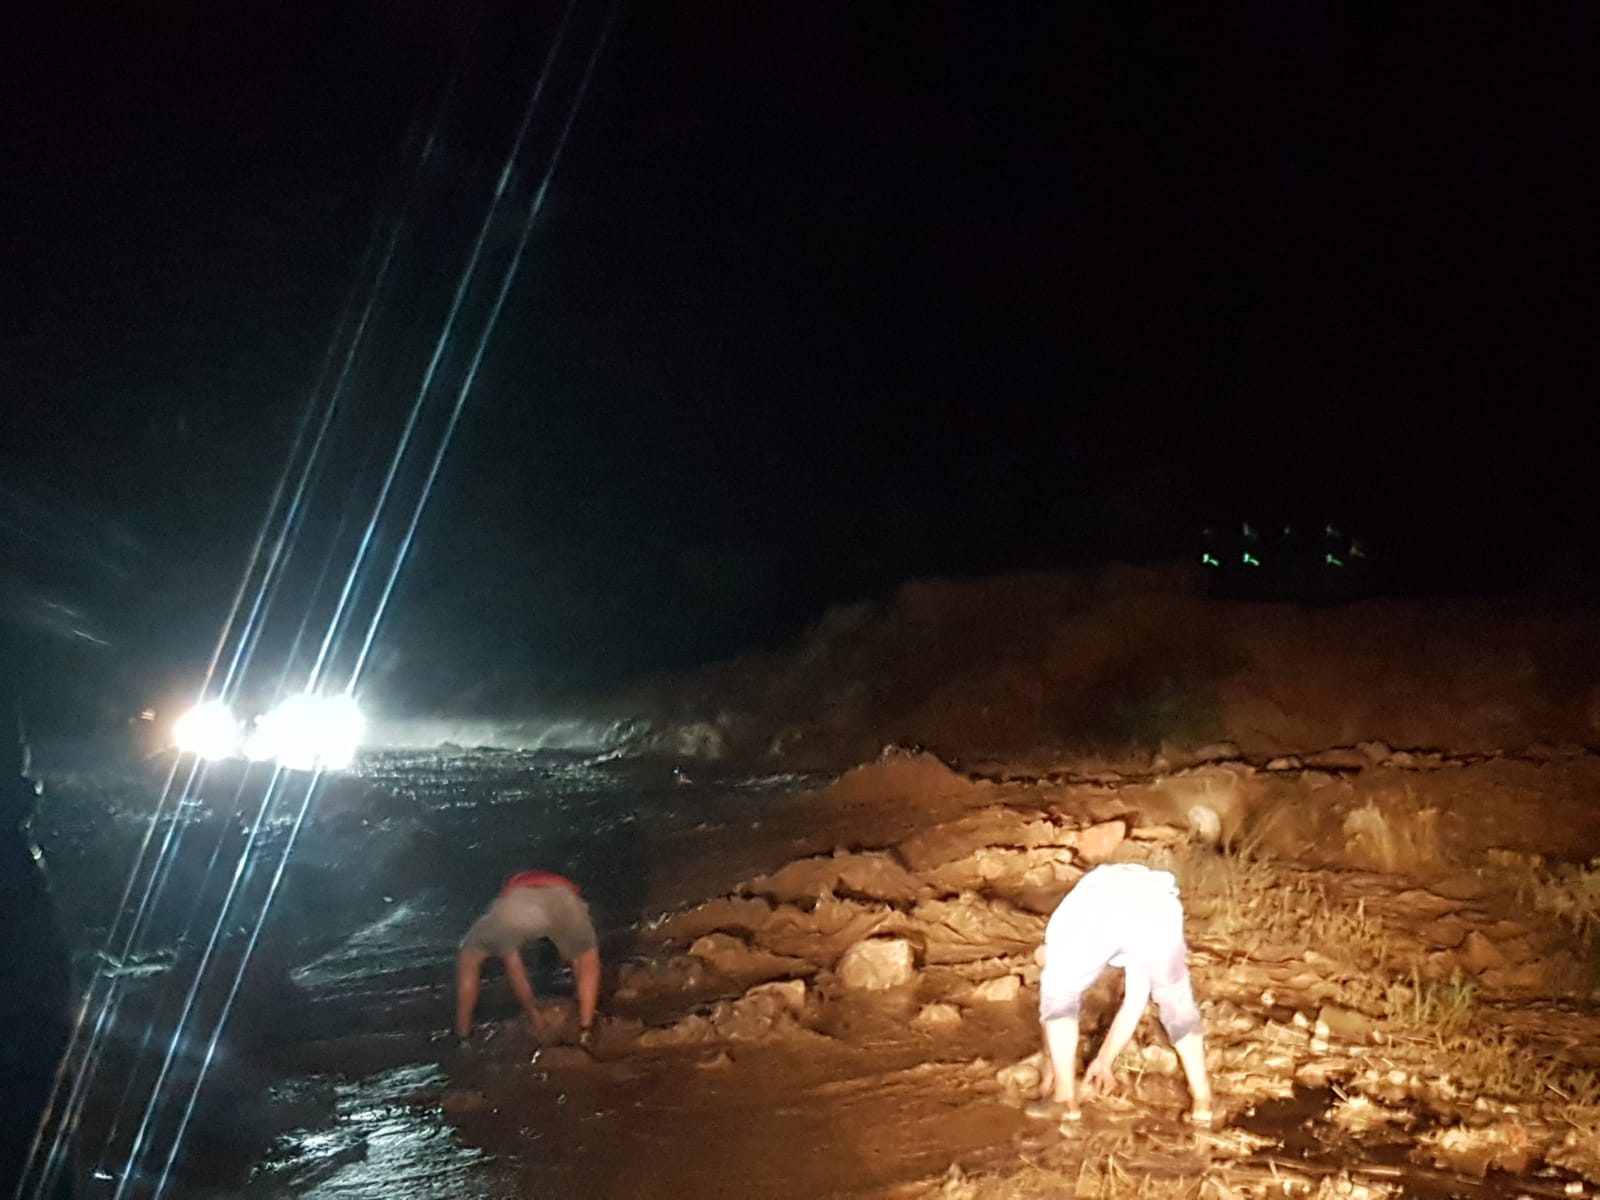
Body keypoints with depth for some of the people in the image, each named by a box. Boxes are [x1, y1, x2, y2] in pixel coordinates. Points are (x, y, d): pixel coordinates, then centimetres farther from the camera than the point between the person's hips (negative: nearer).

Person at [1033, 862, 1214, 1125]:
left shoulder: (1067, 921, 43)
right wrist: (1104, 1061, 58)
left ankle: (1064, 1099, 24)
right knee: (1177, 1004, 30)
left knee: (1060, 997, 25)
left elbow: (1054, 1003, 44)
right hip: (1158, 908, 2)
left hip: (1094, 913, -2)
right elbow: (1134, 1005, 49)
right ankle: (1202, 1101, 34)